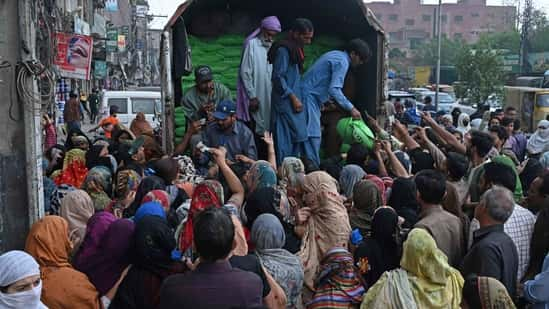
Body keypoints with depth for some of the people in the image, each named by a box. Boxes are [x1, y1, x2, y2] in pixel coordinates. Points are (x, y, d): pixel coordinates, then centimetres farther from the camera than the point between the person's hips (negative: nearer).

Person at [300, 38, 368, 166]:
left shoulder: (336, 55, 17)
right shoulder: (342, 62, -14)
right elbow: (334, 89, -24)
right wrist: (351, 108, -19)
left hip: (309, 95, 10)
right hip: (309, 96, -10)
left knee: (313, 134, 10)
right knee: (313, 135, -12)